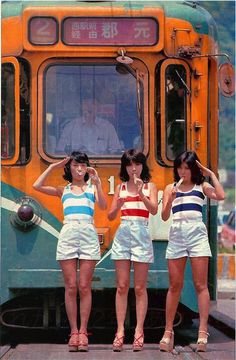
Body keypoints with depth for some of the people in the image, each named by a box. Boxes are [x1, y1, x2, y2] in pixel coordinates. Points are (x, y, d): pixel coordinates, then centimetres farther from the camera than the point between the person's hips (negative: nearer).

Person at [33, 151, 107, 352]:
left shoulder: (92, 188, 15)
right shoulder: (63, 190, 17)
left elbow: (103, 206, -3)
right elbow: (37, 186, 5)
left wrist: (97, 182, -9)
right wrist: (53, 167, 9)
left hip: (88, 234, -1)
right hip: (68, 234, 1)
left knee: (84, 287, -3)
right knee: (71, 287, -3)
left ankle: (83, 332, -1)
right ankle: (74, 332, 0)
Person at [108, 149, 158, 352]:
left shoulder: (149, 186, 6)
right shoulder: (121, 188, 11)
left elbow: (154, 210, -10)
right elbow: (111, 216, 9)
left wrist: (140, 193, -21)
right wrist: (118, 206, -11)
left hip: (141, 234, -2)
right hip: (123, 234, 2)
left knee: (140, 288, -1)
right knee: (122, 286, 0)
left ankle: (139, 331, 0)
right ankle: (120, 331, 1)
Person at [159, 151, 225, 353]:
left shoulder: (201, 187, 7)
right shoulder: (170, 188, 12)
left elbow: (220, 196, -12)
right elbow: (165, 216, 4)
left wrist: (211, 174, -2)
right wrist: (170, 200, -14)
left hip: (197, 233, -2)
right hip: (177, 234, 2)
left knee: (201, 285, -5)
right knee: (175, 286, 4)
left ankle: (203, 332, -9)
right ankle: (168, 332, 9)